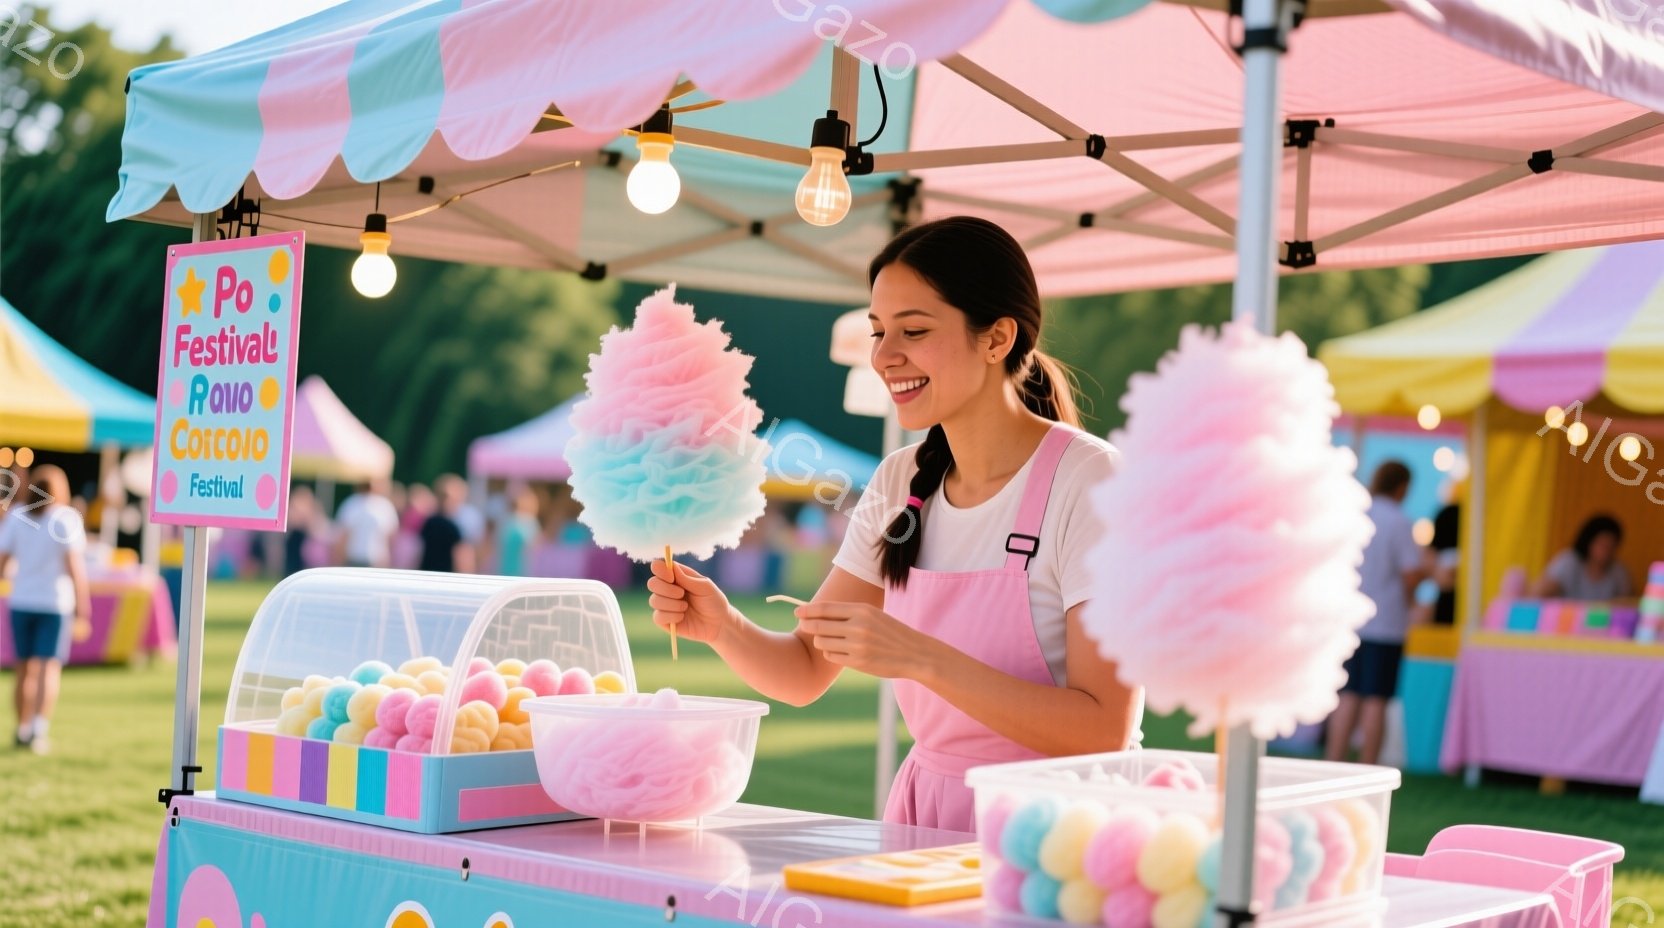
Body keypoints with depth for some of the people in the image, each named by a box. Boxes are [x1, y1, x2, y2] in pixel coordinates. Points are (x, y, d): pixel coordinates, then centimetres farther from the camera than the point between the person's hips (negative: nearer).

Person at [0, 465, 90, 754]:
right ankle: (39, 728, -20)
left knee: (26, 669, 14)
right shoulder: (67, 519, -6)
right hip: (55, 603, -4)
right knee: (49, 668, -5)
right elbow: (75, 565, -12)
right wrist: (82, 610, -11)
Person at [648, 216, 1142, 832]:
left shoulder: (1089, 482, -13)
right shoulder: (900, 483, 7)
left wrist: (920, 658, -26)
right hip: (923, 822, 6)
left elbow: (1104, 732, -19)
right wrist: (723, 628, -11)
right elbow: (805, 674, 9)